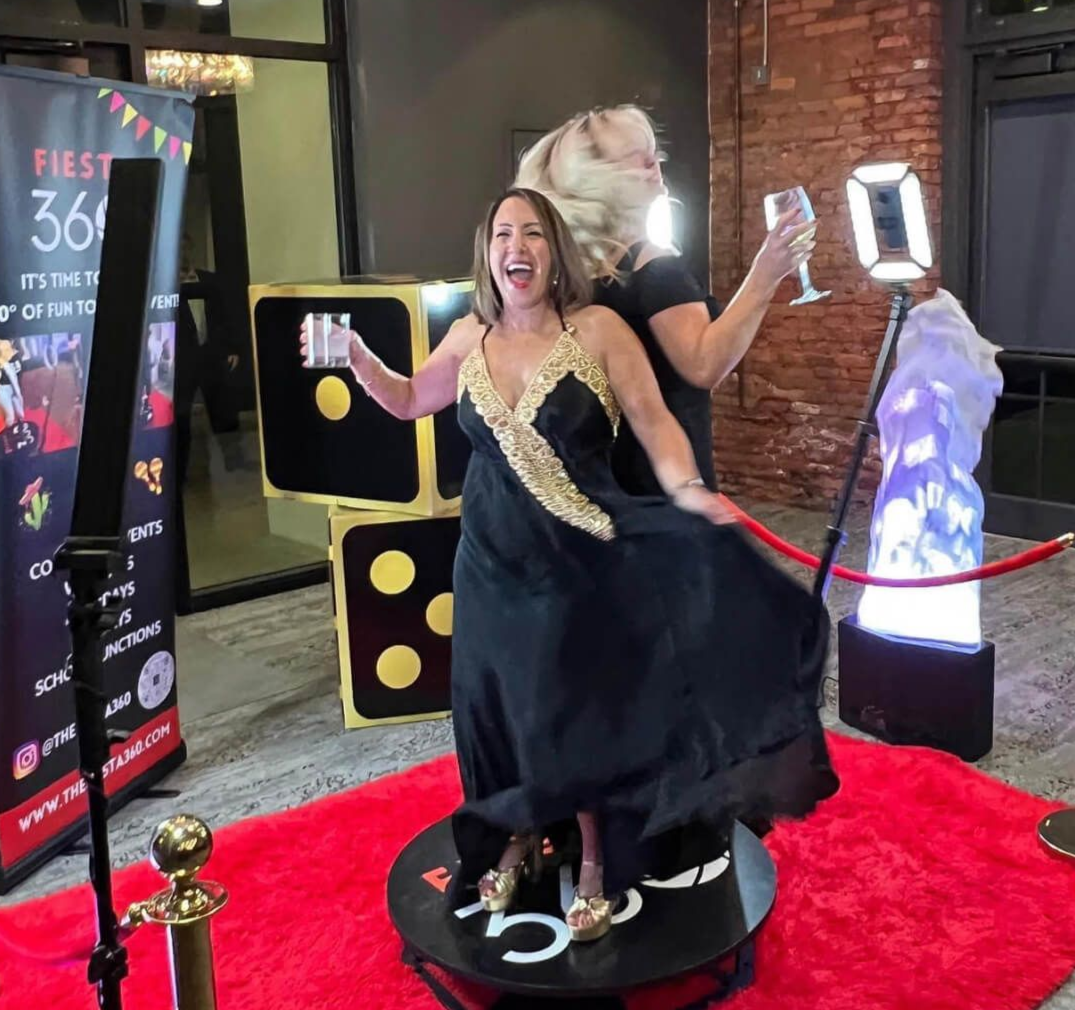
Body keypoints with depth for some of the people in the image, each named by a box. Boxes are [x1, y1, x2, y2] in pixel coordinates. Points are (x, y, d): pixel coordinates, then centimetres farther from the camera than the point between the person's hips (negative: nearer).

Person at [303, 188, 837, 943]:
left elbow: (654, 422, -12)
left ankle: (597, 866, 28)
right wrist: (355, 356, 3)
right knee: (499, 708, 13)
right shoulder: (470, 339, 3)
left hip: (582, 560, -4)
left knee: (585, 712, 5)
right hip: (494, 560, 4)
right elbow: (409, 401, 18)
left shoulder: (597, 328, -10)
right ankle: (518, 841, 39)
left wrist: (687, 491, -30)